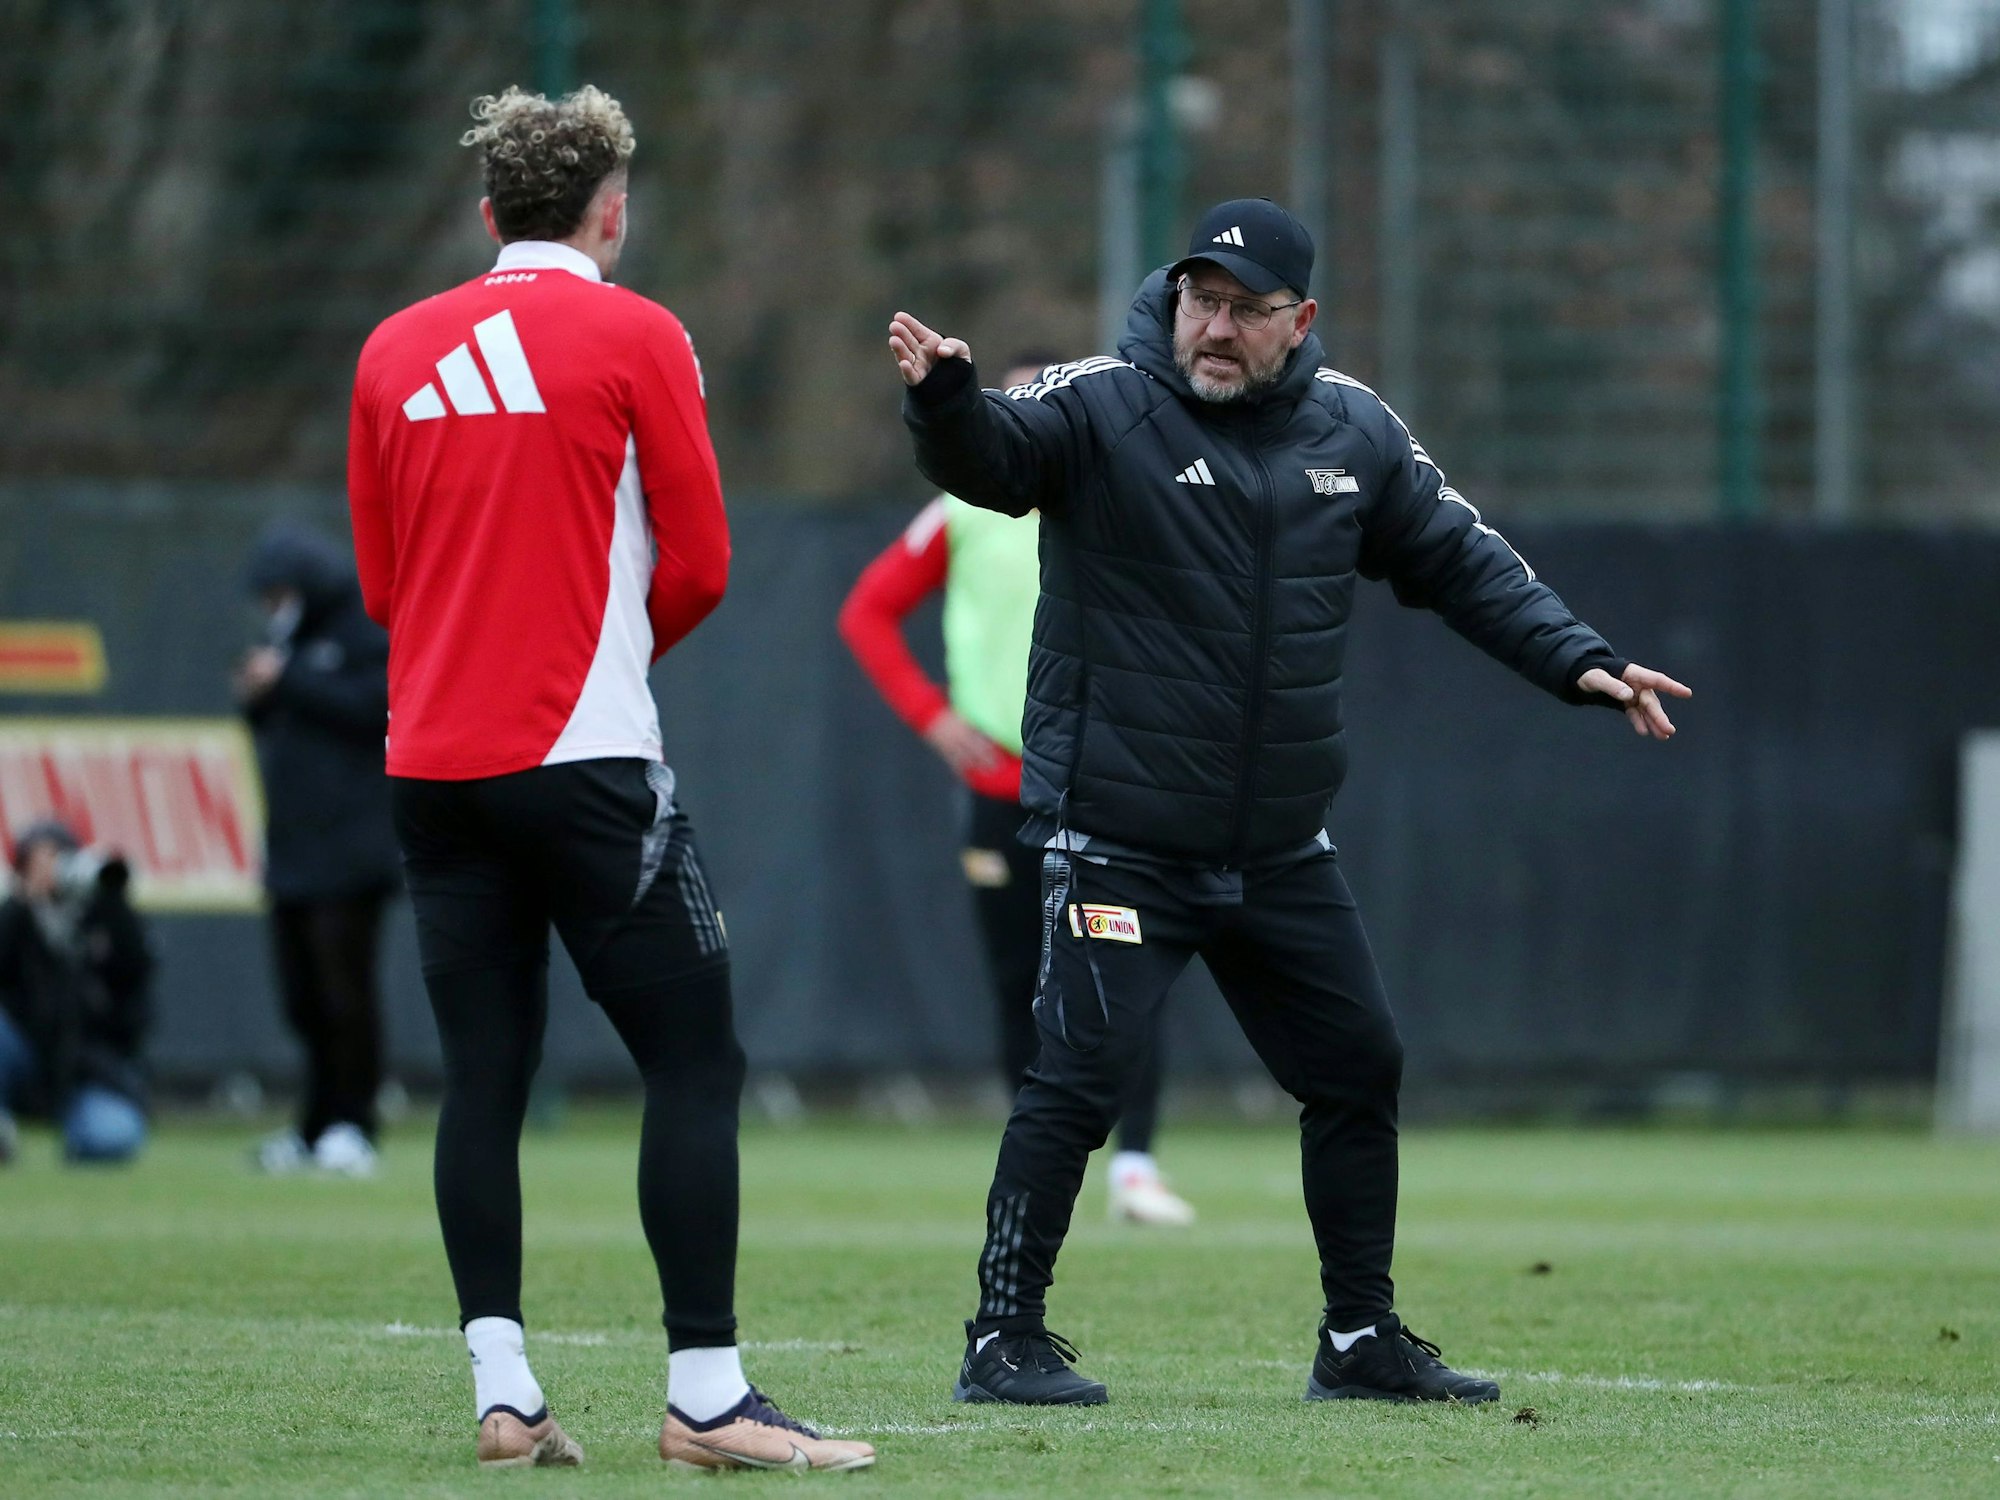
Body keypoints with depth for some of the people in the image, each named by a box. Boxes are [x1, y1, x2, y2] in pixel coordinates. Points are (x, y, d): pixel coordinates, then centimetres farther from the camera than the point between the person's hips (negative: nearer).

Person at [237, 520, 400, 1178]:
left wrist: (289, 682, -14)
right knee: (303, 994, 6)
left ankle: (353, 1125, -8)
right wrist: (255, 698, 4)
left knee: (344, 987, -10)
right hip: (290, 846, 8)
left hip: (350, 846, -8)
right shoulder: (288, 639, 21)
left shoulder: (373, 631, -3)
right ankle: (317, 1129, 11)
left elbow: (376, 708, -17)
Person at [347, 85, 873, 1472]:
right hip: (586, 757, -5)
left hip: (434, 764, 5)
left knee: (484, 1079, 7)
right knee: (695, 1063, -3)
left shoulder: (397, 351, 10)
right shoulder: (635, 337, -3)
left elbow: (380, 577, 15)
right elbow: (698, 562, -2)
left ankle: (503, 1396, 3)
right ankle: (707, 1397, -9)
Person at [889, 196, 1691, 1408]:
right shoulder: (1101, 408, -10)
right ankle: (1005, 1341, -4)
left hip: (1282, 849, 6)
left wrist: (1580, 662, 4)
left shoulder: (1354, 432, 5)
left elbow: (1459, 560, 14)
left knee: (1361, 1069, 11)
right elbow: (993, 453, -28)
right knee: (1080, 1078, -14)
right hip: (1119, 840, -6)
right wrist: (947, 399, -51)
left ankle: (1363, 1342, 25)